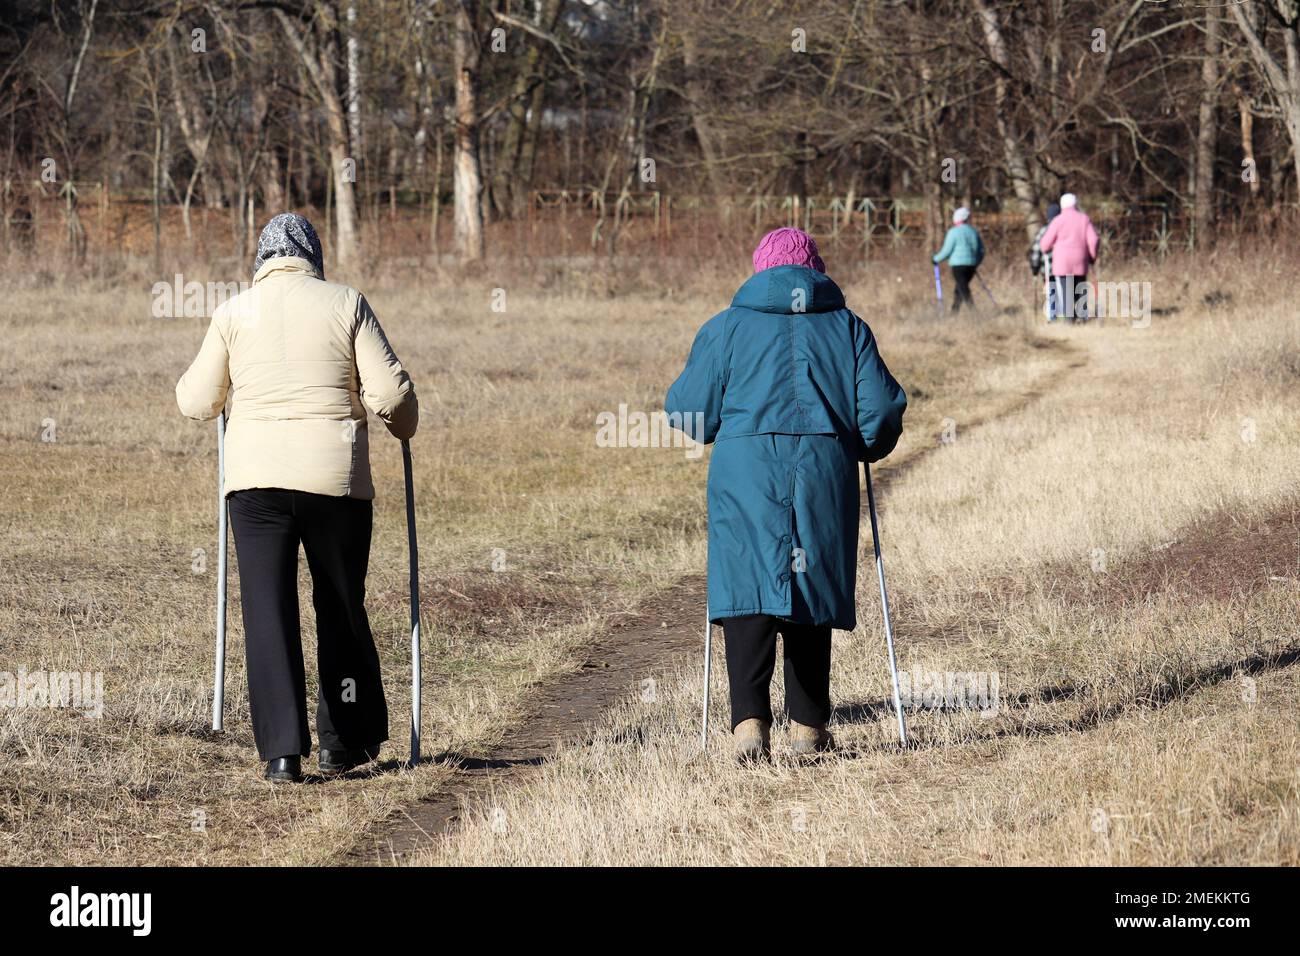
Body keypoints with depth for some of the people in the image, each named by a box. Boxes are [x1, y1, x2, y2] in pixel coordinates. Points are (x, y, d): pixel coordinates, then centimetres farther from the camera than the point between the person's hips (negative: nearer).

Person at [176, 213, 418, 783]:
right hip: (336, 477, 0)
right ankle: (346, 740, 21)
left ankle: (282, 751, -6)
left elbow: (198, 403, 10)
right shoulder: (346, 303, 2)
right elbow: (389, 393, -2)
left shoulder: (234, 312, 5)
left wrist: (189, 383, 33)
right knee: (341, 606, 14)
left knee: (267, 609, 1)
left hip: (255, 478, 0)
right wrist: (405, 426, 19)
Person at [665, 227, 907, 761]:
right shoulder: (846, 328, 13)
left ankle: (750, 720, -23)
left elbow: (690, 411, 8)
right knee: (812, 592, 12)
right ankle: (808, 727, 17)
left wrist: (718, 428, 30)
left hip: (745, 472, -2)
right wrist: (868, 449, 27)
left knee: (747, 590, -6)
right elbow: (882, 409, 7)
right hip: (826, 472, 2)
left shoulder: (727, 328, 10)